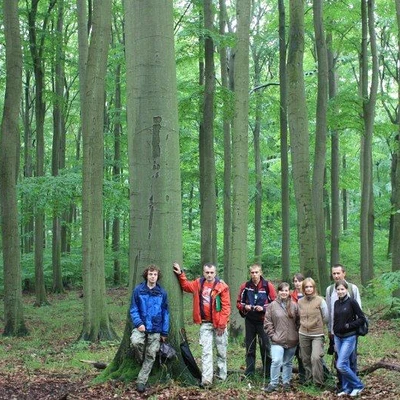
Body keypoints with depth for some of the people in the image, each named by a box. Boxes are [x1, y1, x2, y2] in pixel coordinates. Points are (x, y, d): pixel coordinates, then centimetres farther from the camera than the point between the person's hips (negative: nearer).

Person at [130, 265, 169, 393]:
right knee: (136, 341, -30)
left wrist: (164, 332, 5)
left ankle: (141, 381, 15)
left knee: (151, 356, 3)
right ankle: (140, 360, 1)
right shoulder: (138, 290, -3)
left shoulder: (162, 293, 1)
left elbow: (165, 313, 6)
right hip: (141, 326, -2)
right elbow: (133, 309, -1)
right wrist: (138, 323, -17)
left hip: (155, 329, 2)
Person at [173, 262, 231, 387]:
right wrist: (180, 274, 10)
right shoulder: (198, 284, 4)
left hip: (219, 324, -3)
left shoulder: (222, 286, -10)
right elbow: (186, 286, 22)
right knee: (206, 352, -3)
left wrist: (222, 324, -14)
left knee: (221, 351, 10)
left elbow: (226, 306, -11)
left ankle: (221, 375, 24)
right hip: (205, 324, 3)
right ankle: (206, 379, -7)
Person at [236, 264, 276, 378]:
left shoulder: (268, 286, -6)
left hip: (263, 320, -3)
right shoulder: (245, 286, 1)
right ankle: (249, 372, 16)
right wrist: (244, 307, -11)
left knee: (265, 346, 2)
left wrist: (263, 308, -16)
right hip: (249, 321, 3)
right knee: (250, 347, 9)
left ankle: (268, 371, 12)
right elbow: (239, 303, 9)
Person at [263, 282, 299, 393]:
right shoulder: (272, 306, -2)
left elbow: (298, 322, 7)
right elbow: (267, 322, 0)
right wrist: (272, 335, -5)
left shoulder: (294, 306, 2)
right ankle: (273, 384, -3)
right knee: (276, 361, -15)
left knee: (288, 363, 12)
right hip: (277, 340, -2)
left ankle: (286, 383, 25)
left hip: (292, 341, 2)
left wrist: (297, 334, 2)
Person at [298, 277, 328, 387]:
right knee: (306, 359, 10)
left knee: (316, 357, -18)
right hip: (303, 334, 4)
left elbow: (326, 318, 0)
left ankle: (318, 382, -7)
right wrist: (305, 324, 9)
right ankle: (308, 380, 24)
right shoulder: (300, 302, 4)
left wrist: (317, 325, 8)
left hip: (317, 334, -4)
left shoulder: (320, 301, -7)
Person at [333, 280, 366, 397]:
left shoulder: (352, 302, -10)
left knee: (341, 365, -11)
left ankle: (358, 385, 5)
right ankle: (346, 388, 20)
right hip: (338, 337, 6)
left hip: (349, 337, -6)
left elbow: (362, 318, -9)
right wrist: (334, 332, 15)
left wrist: (349, 326, -15)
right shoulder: (336, 303, 8)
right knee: (345, 364, 10)